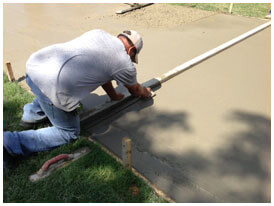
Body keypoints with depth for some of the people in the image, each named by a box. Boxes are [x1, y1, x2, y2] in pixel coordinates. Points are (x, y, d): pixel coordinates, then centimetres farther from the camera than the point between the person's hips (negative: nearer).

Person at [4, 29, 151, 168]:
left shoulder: (98, 33, 21)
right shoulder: (125, 65, 3)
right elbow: (135, 90, 23)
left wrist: (114, 95, 44)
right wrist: (145, 93, 47)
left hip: (33, 65, 8)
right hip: (52, 87, -8)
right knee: (69, 133, 13)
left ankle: (32, 114, 34)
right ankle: (10, 143, 5)